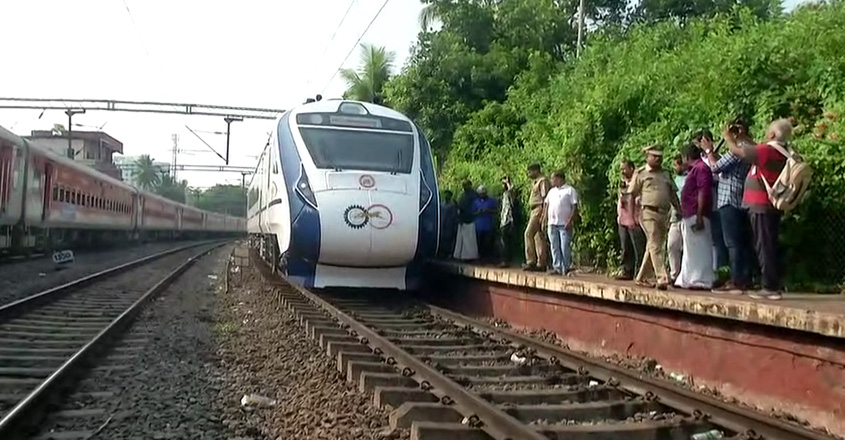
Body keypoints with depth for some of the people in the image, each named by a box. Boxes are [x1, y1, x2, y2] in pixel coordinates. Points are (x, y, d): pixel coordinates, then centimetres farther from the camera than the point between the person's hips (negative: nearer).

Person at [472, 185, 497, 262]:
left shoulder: (491, 201, 9)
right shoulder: (475, 202, 14)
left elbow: (496, 211, 6)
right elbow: (473, 213, 13)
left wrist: (488, 210, -10)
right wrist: (478, 212, -8)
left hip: (488, 226, -2)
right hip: (479, 226, 2)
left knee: (488, 242, -8)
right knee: (480, 241, -1)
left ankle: (488, 256, -3)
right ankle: (480, 256, 6)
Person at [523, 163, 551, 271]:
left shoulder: (542, 181, -10)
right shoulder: (535, 182, 20)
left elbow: (545, 199, -16)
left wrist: (543, 215, -21)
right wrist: (531, 214, 18)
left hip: (539, 210, -10)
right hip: (534, 210, 10)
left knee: (528, 234, -14)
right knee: (538, 237, 8)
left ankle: (531, 261, -13)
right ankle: (541, 263, 10)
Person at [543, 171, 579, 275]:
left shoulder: (570, 190, -2)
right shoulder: (552, 191, 19)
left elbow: (575, 207, -7)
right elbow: (546, 203, 22)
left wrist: (570, 221, -16)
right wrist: (545, 217, 8)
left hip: (564, 225, -6)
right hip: (552, 224, 6)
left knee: (565, 247, -6)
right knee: (555, 247, 6)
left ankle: (566, 268, -1)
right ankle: (557, 267, 11)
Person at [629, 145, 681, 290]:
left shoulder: (665, 174, 19)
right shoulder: (641, 173, 2)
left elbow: (673, 194, 20)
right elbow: (632, 195, 1)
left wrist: (680, 212, 9)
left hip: (664, 214, 6)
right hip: (649, 213, -6)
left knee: (652, 247, 10)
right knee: (655, 246, -14)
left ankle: (641, 278, 19)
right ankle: (662, 278, -20)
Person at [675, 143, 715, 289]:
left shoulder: (701, 168, -10)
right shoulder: (695, 169, 22)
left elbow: (703, 192, -19)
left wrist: (699, 215, -24)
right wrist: (683, 213, 22)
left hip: (696, 216, -11)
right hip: (690, 216, 11)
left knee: (698, 248, -10)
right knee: (690, 250, 12)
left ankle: (702, 281, -9)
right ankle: (688, 280, 16)